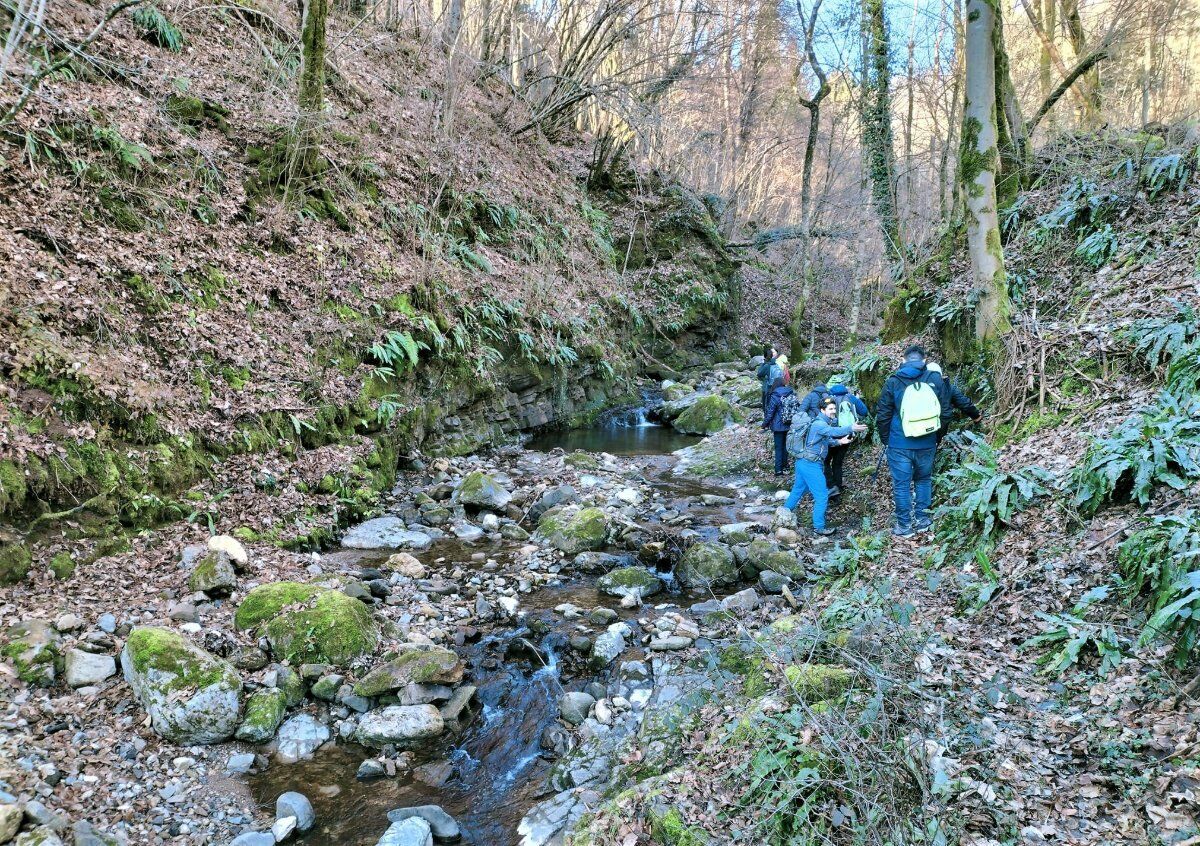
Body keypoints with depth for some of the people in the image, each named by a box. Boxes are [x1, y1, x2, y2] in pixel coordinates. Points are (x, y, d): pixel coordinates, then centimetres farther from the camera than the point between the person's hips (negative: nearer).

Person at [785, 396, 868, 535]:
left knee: (798, 490, 23)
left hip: (803, 462, 10)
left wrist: (838, 441, 11)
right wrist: (851, 428, -49)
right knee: (822, 496, -4)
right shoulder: (818, 423, -17)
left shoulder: (823, 422, 15)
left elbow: (824, 440, 25)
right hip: (811, 464, -10)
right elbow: (832, 431, -37)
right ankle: (818, 527, 3)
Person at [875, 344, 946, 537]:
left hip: (899, 444, -2)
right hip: (927, 444, 2)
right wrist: (938, 438, 17)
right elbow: (945, 411, 5)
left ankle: (904, 525, 12)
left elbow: (883, 415, -3)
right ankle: (922, 519, 23)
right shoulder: (935, 379, -2)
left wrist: (885, 440, 11)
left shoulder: (893, 382, -7)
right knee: (924, 479, 20)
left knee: (901, 484, 6)